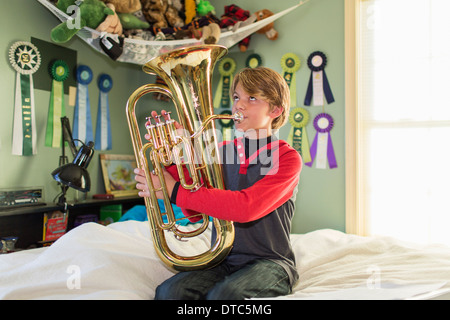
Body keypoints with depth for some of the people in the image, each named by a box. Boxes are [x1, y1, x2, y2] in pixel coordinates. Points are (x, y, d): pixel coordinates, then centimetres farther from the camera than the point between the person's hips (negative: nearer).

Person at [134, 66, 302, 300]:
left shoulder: (287, 158, -9)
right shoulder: (222, 151, 8)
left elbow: (246, 208, -25)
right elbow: (193, 211, 4)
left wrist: (175, 191, -21)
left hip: (269, 263, -3)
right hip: (224, 260, 4)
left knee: (222, 294, -32)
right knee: (169, 291, -22)